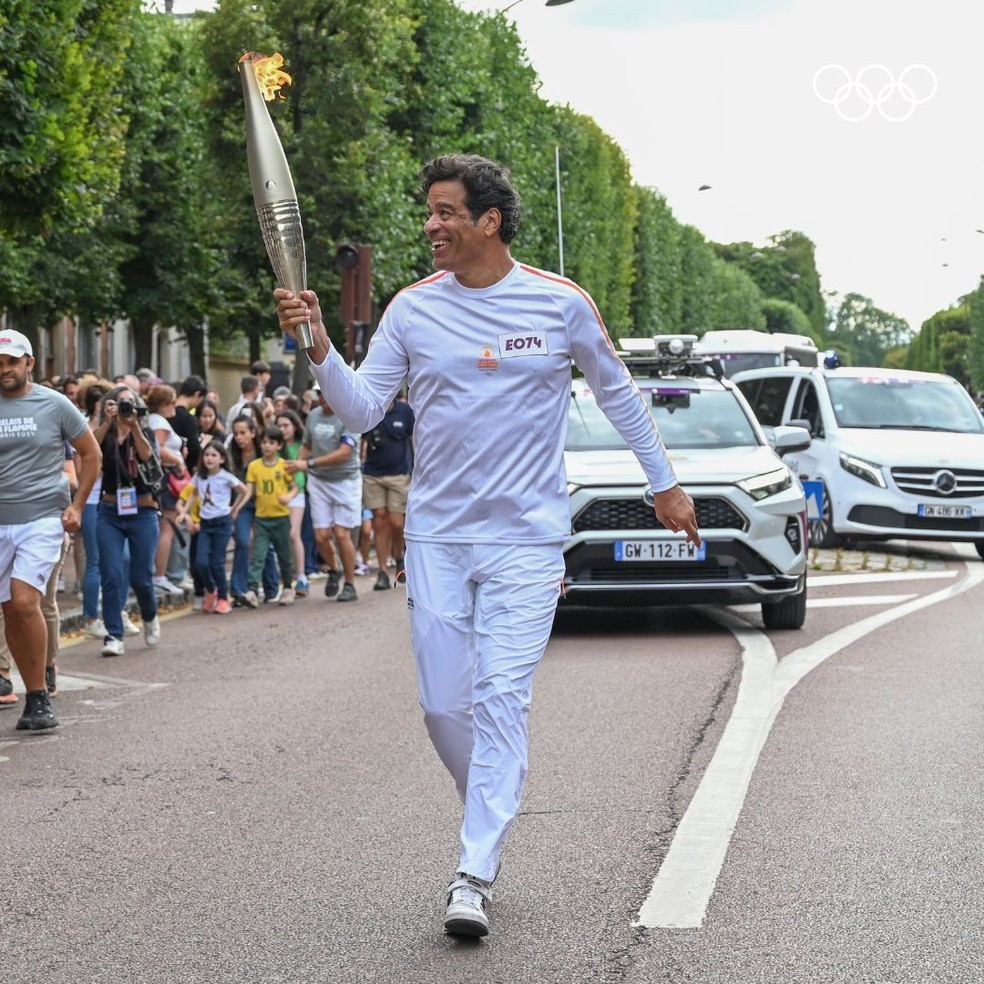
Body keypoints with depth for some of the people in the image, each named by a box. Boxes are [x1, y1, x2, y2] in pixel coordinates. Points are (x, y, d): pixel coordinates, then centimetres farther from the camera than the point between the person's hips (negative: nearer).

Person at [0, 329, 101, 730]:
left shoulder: (55, 405, 0)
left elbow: (90, 454, 9)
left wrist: (77, 506, 3)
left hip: (43, 519, -3)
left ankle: (39, 699, -11)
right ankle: (33, 695, 17)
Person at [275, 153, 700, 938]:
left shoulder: (560, 303, -3)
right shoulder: (412, 309, 3)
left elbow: (619, 394, 10)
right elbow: (363, 412, 0)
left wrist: (666, 483, 15)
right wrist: (320, 349, -16)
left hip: (527, 536, -3)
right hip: (437, 534, 3)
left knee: (502, 698, -11)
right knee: (444, 704, 5)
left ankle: (475, 874, -10)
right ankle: (495, 814, 33)